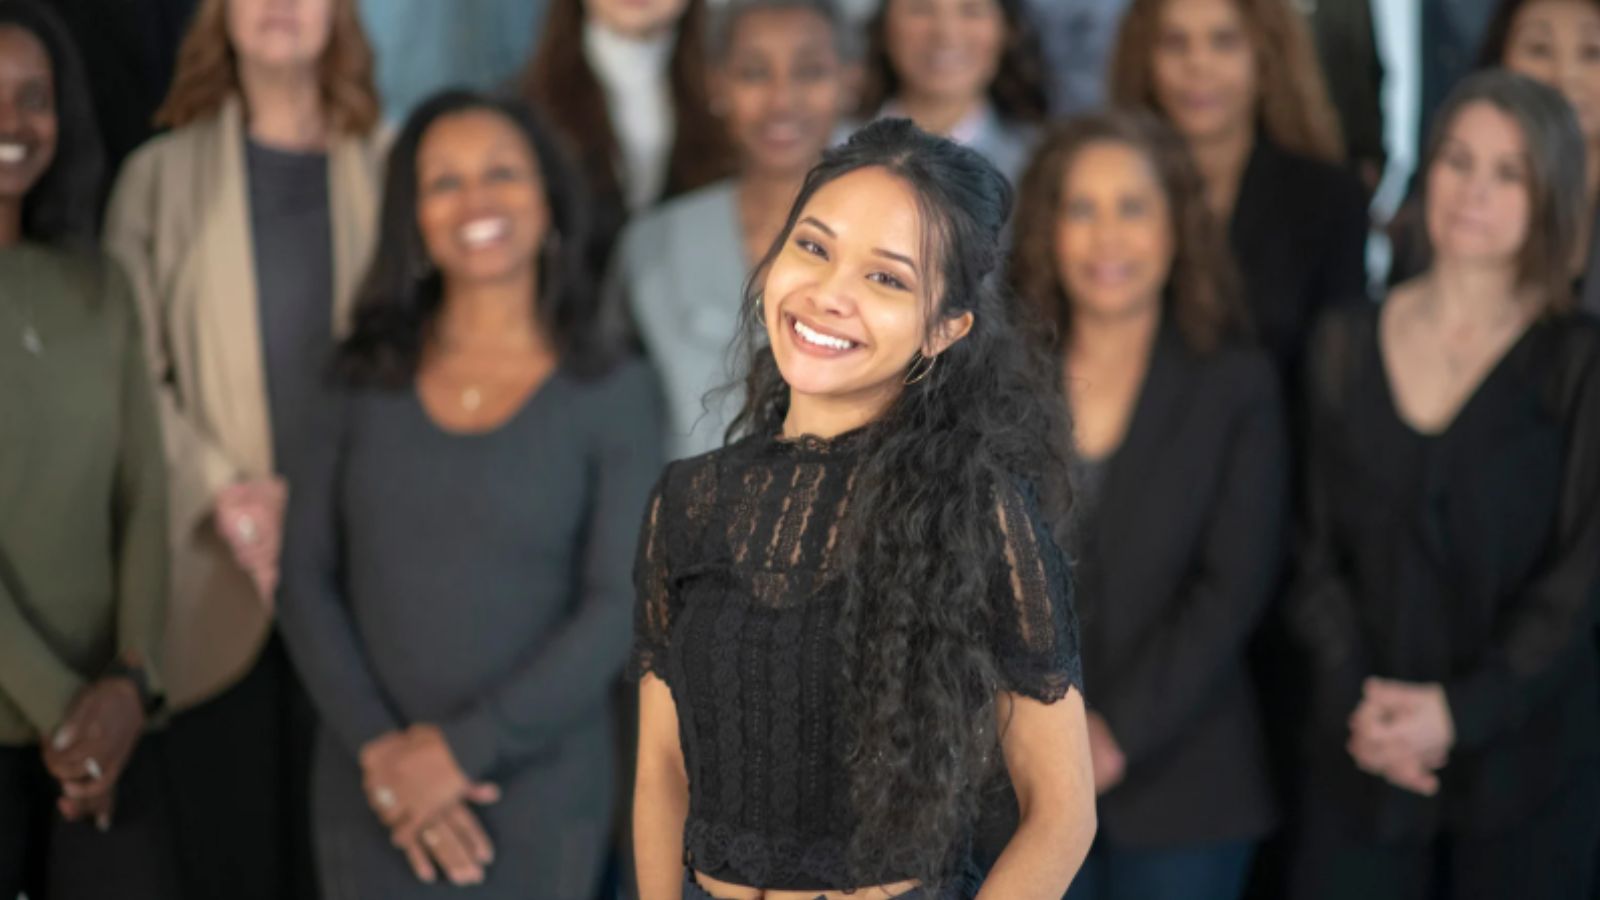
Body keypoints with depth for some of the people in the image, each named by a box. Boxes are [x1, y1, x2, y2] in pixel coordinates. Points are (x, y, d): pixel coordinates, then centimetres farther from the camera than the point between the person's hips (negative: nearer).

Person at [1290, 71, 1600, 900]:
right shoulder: (1347, 346, 8)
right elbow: (1318, 546, 6)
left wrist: (1461, 709, -15)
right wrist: (1354, 694, -9)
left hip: (1526, 757, -2)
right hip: (1363, 761, 2)